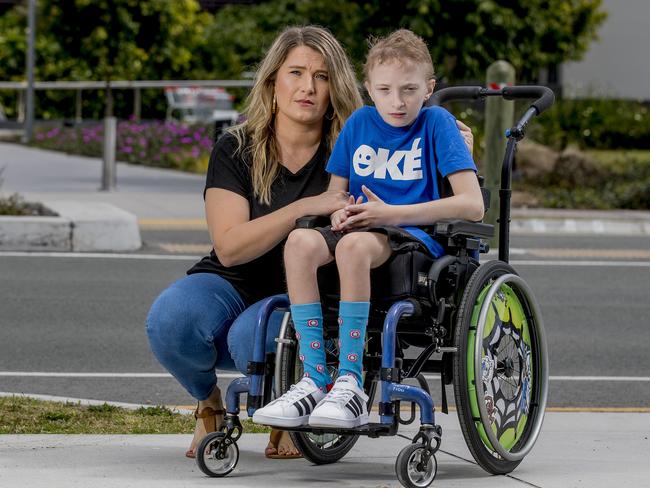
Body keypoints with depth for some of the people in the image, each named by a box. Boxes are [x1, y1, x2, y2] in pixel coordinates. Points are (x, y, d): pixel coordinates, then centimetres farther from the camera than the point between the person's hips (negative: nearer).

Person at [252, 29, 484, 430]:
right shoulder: (360, 123, 12)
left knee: (354, 245, -37)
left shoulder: (437, 123, -2)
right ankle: (314, 380, -29)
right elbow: (335, 192, 19)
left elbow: (472, 205, -11)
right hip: (363, 228, 5)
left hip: (417, 238, -5)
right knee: (301, 241, -28)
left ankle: (350, 384, -36)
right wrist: (338, 213, -8)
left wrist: (392, 213, -15)